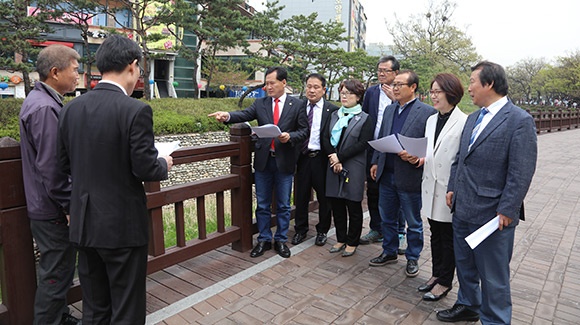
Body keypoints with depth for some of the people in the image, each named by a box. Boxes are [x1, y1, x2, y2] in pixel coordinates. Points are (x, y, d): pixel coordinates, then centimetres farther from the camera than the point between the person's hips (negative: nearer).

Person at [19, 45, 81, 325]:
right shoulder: (45, 108, -22)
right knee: (56, 274, 4)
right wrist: (72, 206, -16)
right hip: (52, 210, -10)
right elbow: (51, 169, -25)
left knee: (56, 270, 22)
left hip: (46, 206, 10)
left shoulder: (40, 100, 10)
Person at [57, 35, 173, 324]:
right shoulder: (136, 110, -17)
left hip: (84, 223, 6)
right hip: (123, 224, -6)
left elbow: (65, 163, 7)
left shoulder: (71, 108, 2)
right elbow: (145, 168, -17)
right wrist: (164, 165, 4)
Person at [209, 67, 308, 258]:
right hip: (263, 161, 2)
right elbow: (244, 115, -9)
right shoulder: (260, 104, 6)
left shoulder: (297, 105, 1)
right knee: (262, 205, 10)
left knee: (283, 205, 9)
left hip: (285, 161, -2)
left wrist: (290, 137, -18)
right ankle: (264, 240, 25)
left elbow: (304, 130, 1)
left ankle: (281, 241, 25)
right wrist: (227, 116, -28)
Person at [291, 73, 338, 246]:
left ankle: (322, 231, 29)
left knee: (324, 196, 11)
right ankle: (300, 230, 28)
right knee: (301, 196, 11)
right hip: (303, 157, 3)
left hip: (322, 158, -2)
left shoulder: (332, 110, -4)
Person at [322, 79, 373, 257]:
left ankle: (352, 242, 19)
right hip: (334, 166, 5)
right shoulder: (334, 115, 14)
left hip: (354, 168, -4)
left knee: (353, 206, 4)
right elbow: (326, 139, 7)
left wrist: (340, 157, -14)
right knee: (336, 204, 10)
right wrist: (333, 157, -9)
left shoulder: (365, 119, -1)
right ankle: (341, 239, 25)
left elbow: (363, 144, -12)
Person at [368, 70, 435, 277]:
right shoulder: (389, 110, 11)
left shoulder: (427, 112, -9)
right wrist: (376, 162, 11)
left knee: (413, 222, 11)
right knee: (387, 218, 18)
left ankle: (412, 258, 28)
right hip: (386, 174, 6)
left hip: (409, 176, -6)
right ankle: (389, 252, 35)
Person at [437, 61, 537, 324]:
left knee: (493, 275, 6)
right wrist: (452, 188, 9)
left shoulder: (520, 120, -12)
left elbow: (521, 173, -16)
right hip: (462, 210, 8)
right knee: (464, 265, 23)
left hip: (491, 214, -8)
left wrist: (506, 211, -18)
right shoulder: (473, 118, 13)